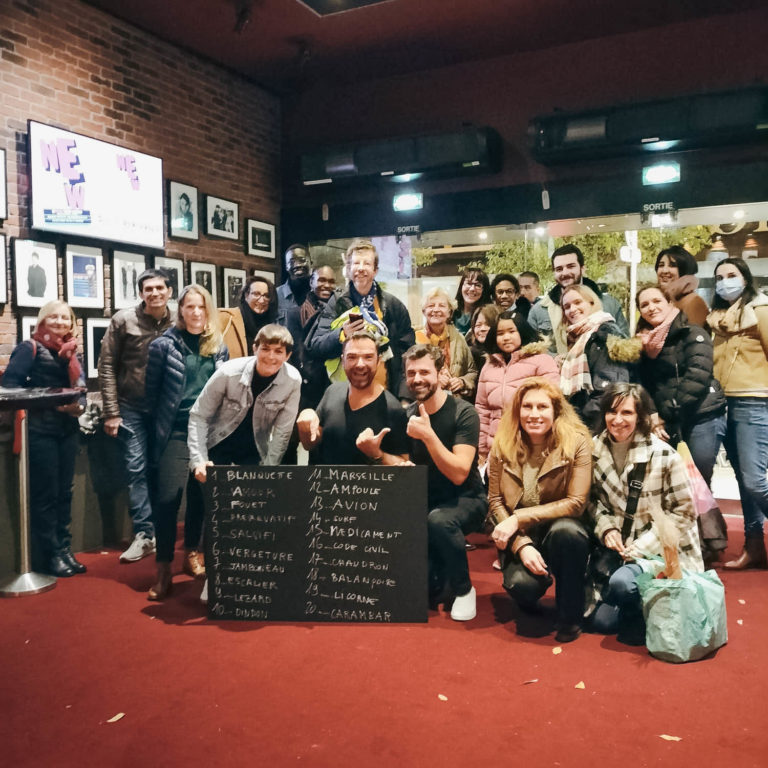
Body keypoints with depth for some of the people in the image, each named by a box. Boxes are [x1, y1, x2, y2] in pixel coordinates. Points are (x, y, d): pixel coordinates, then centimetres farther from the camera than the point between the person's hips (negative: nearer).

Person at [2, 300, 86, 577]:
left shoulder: (72, 352, 14)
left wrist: (79, 405, -5)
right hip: (39, 429, -6)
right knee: (45, 494, 0)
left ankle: (65, 550, 21)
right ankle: (50, 555, 10)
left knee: (64, 493, 12)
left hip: (68, 429, 6)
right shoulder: (30, 347, -4)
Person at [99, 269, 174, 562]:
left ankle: (161, 530, 21)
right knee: (136, 469, -1)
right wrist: (111, 412, -7)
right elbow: (107, 366, -3)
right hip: (132, 407, -1)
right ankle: (144, 534, 6)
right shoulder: (123, 320, -4)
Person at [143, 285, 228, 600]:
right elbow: (152, 389, 3)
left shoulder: (218, 347, 9)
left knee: (200, 494, 11)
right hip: (176, 431, -3)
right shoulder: (165, 344, -2)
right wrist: (160, 423, 5)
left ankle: (191, 554, 29)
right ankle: (163, 569, 3)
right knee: (168, 496, -8)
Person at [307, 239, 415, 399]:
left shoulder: (393, 305, 7)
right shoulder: (337, 303, 4)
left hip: (385, 391, 1)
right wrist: (342, 334, -19)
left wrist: (404, 397, 0)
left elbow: (406, 350, 8)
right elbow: (315, 346, 0)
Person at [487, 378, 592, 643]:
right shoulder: (503, 445, -4)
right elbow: (495, 501, -4)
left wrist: (519, 518, -20)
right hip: (519, 536, 2)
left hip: (559, 526, -1)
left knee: (566, 531, -37)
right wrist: (521, 544, -19)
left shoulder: (576, 442, -11)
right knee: (522, 584, -29)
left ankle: (569, 618, -11)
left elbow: (575, 502, -14)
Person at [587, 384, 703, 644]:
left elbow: (683, 514, -13)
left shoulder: (663, 456, -17)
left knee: (622, 582, -34)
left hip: (662, 551, -4)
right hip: (618, 547, 5)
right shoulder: (595, 450, -4)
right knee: (602, 621, -4)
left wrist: (640, 548, -18)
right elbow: (593, 501, 8)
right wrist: (606, 528, -12)